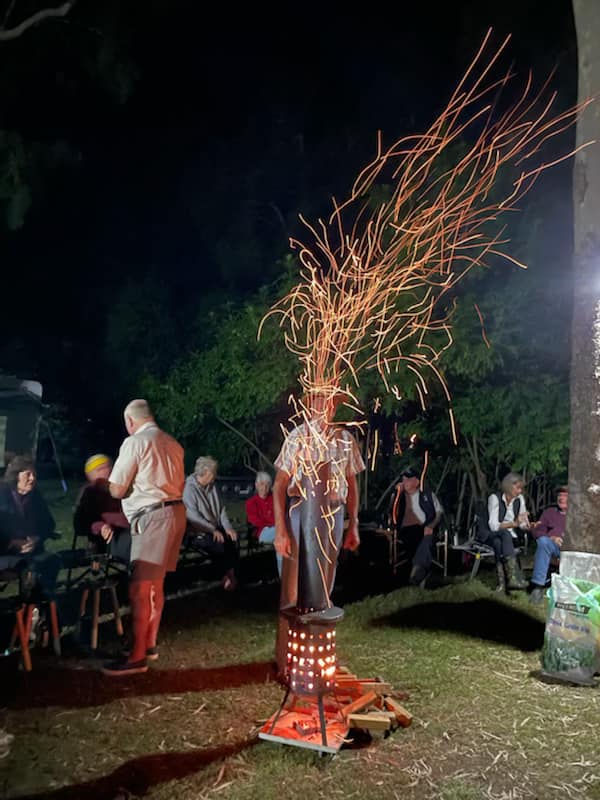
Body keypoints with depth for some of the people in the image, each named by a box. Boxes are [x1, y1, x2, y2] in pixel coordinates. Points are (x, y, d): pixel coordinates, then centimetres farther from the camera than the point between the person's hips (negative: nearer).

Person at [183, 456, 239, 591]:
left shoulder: (213, 487, 10)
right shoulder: (189, 488, -12)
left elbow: (221, 509, 9)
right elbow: (192, 516, -19)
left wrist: (228, 528, -6)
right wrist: (213, 530, -22)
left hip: (216, 529, 6)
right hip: (196, 534, -6)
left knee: (233, 539, -21)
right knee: (219, 544, -29)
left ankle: (229, 575, -12)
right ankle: (229, 574, -5)